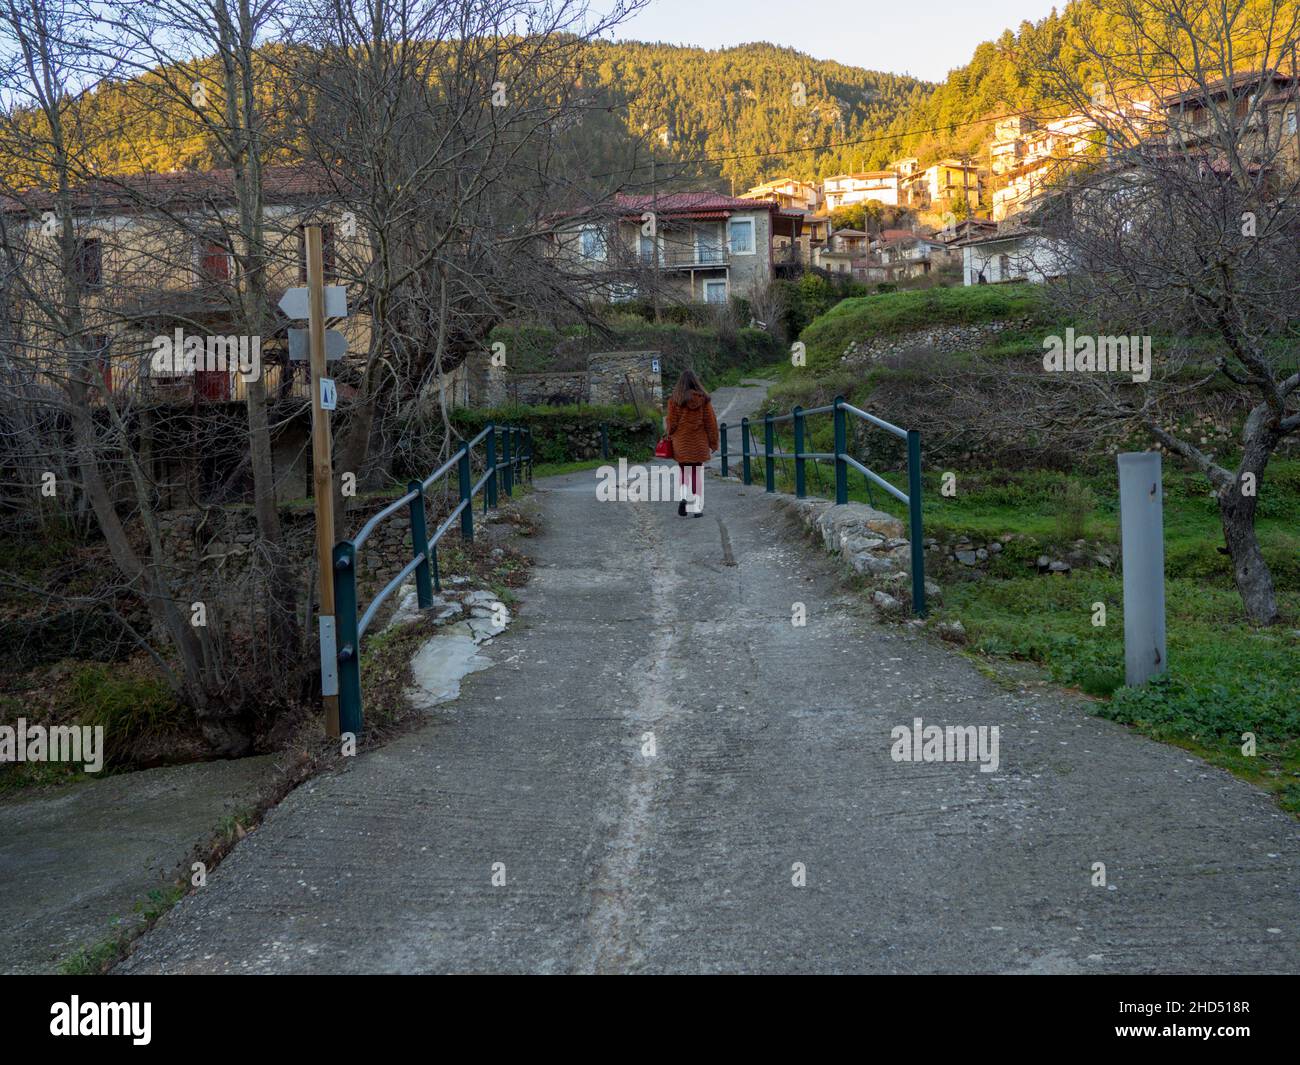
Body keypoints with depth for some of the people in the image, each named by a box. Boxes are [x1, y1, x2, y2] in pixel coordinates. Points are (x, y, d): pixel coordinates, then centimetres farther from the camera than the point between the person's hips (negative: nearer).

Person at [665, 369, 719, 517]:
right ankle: (697, 508, 8)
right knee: (697, 474, 8)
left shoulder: (674, 399, -6)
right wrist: (713, 443, 7)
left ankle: (683, 497, -10)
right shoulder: (703, 399, -4)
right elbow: (711, 422, -1)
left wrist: (670, 437, 14)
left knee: (684, 472, 15)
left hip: (681, 443, 0)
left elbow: (671, 423, -3)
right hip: (699, 443, 0)